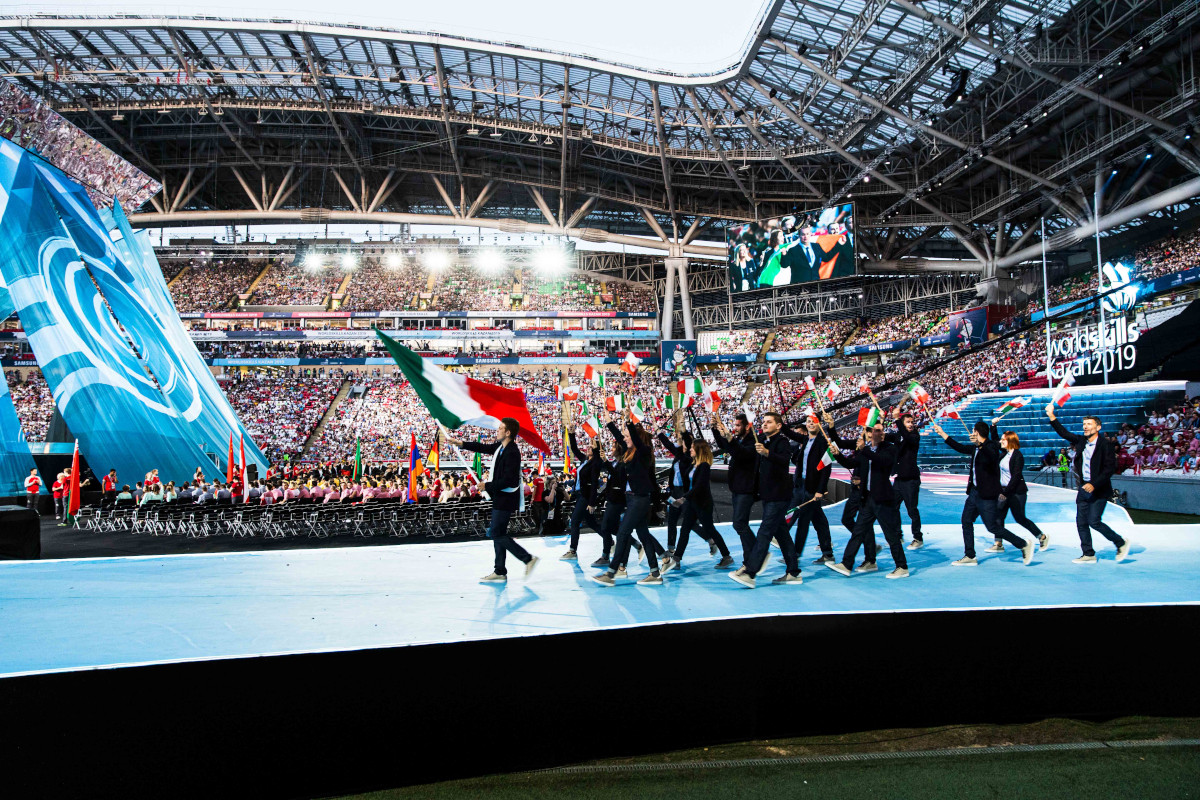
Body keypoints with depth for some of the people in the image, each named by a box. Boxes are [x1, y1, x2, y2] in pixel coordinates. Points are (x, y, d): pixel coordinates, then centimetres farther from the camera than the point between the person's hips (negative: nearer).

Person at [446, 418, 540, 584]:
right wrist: (460, 443, 21)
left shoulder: (512, 453, -21)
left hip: (506, 498, -10)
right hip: (500, 497, 10)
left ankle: (528, 558, -2)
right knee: (498, 533, 12)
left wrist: (487, 486, -15)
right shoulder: (501, 446, 8)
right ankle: (500, 572, 19)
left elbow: (507, 480, -25)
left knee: (496, 533, -8)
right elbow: (484, 447, 21)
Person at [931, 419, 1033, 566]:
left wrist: (980, 443, -53)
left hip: (987, 494, -9)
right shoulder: (976, 448, 10)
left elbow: (992, 456, -37)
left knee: (993, 527, -7)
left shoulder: (991, 447, -15)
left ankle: (1024, 545, 8)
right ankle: (969, 556, 14)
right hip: (975, 492, 9)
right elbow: (960, 447, 23)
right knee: (966, 521, 8)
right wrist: (942, 433, 26)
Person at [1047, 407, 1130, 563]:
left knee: (1094, 521, -10)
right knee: (1081, 522, 6)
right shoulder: (1081, 441, 9)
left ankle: (1121, 543, 10)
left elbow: (1110, 468, -15)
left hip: (1098, 490, -7)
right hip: (1084, 488, 7)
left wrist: (1094, 484, -20)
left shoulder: (1105, 444, -10)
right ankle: (1088, 554, 14)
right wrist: (1051, 415, 9)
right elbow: (1063, 432, 17)